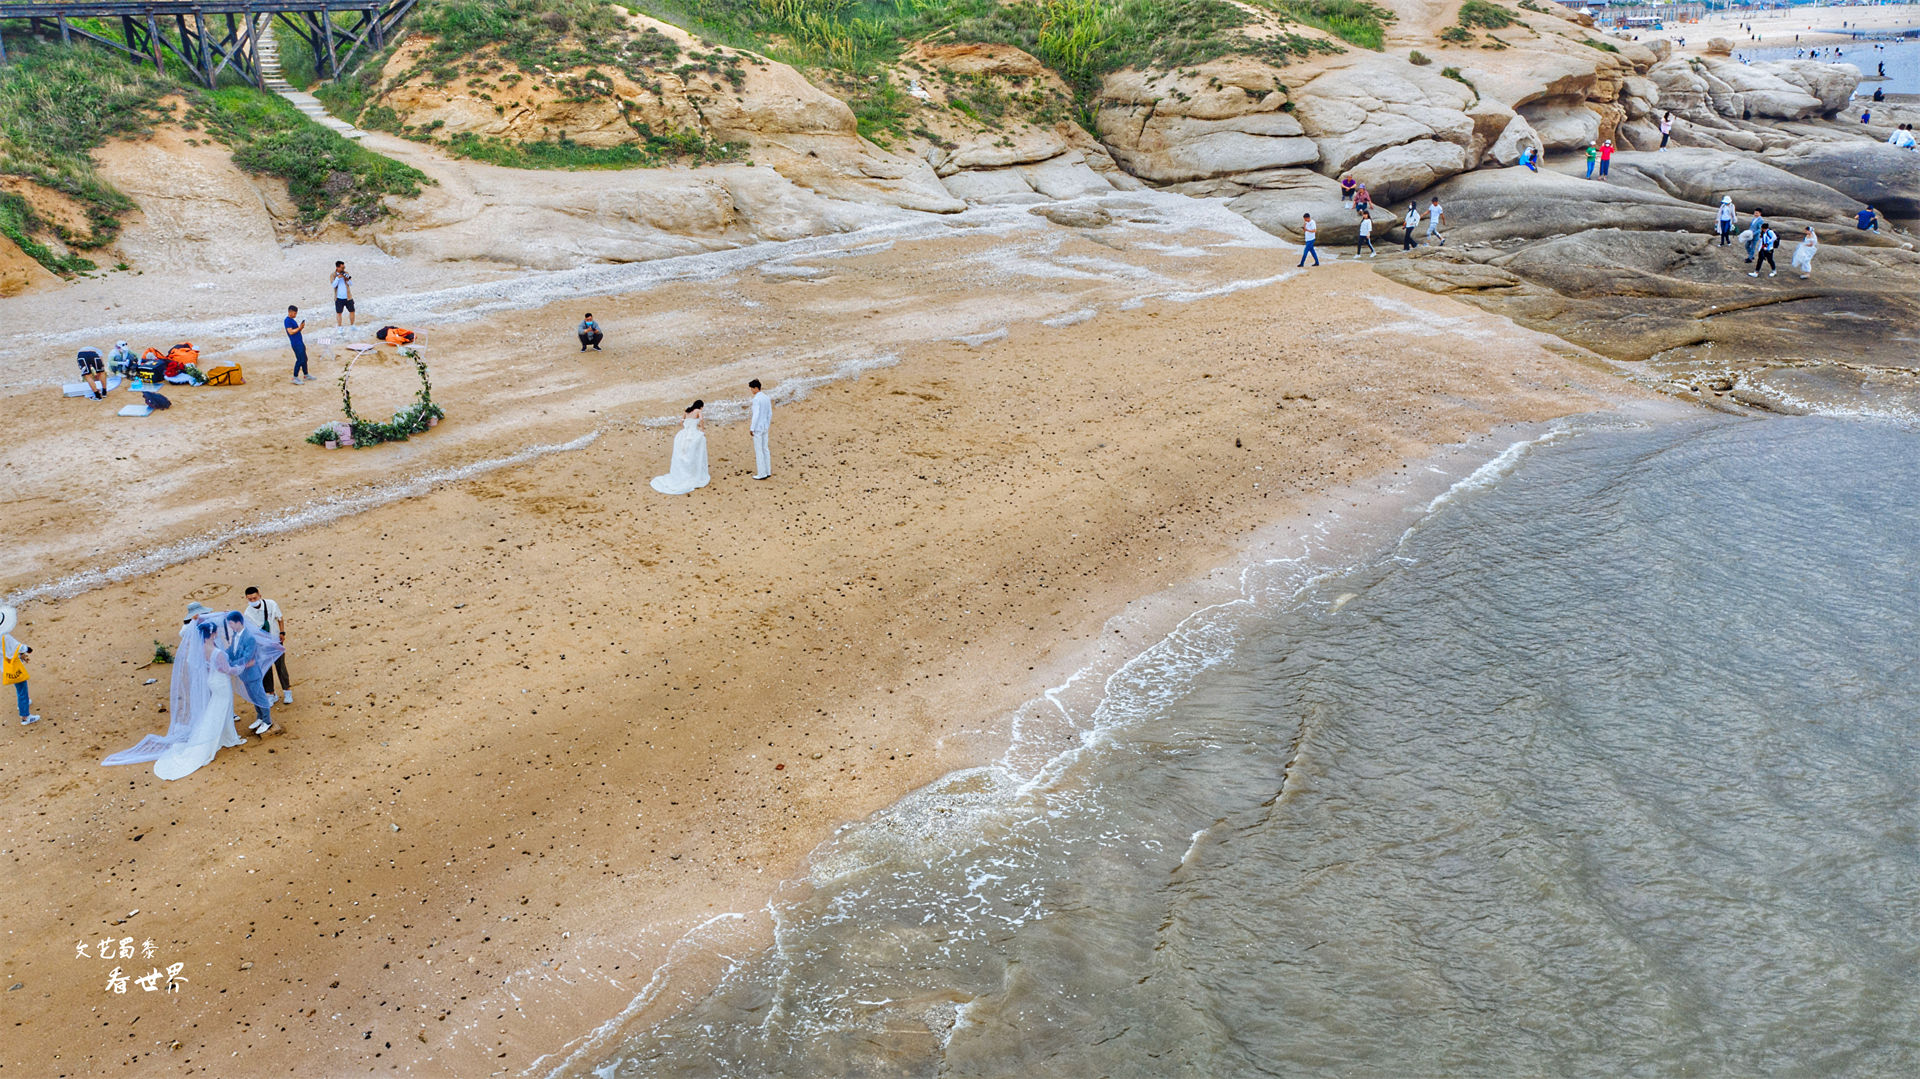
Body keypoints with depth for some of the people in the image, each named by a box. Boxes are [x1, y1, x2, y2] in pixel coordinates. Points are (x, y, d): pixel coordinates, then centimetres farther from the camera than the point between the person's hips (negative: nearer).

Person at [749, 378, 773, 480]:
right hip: (765, 427, 8)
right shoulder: (767, 398, 7)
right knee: (765, 449, 16)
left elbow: (756, 414, -22)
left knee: (758, 451, -1)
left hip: (757, 428, -8)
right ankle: (768, 471, 20)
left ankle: (761, 474, 3)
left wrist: (751, 428, -16)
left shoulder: (756, 399, -19)